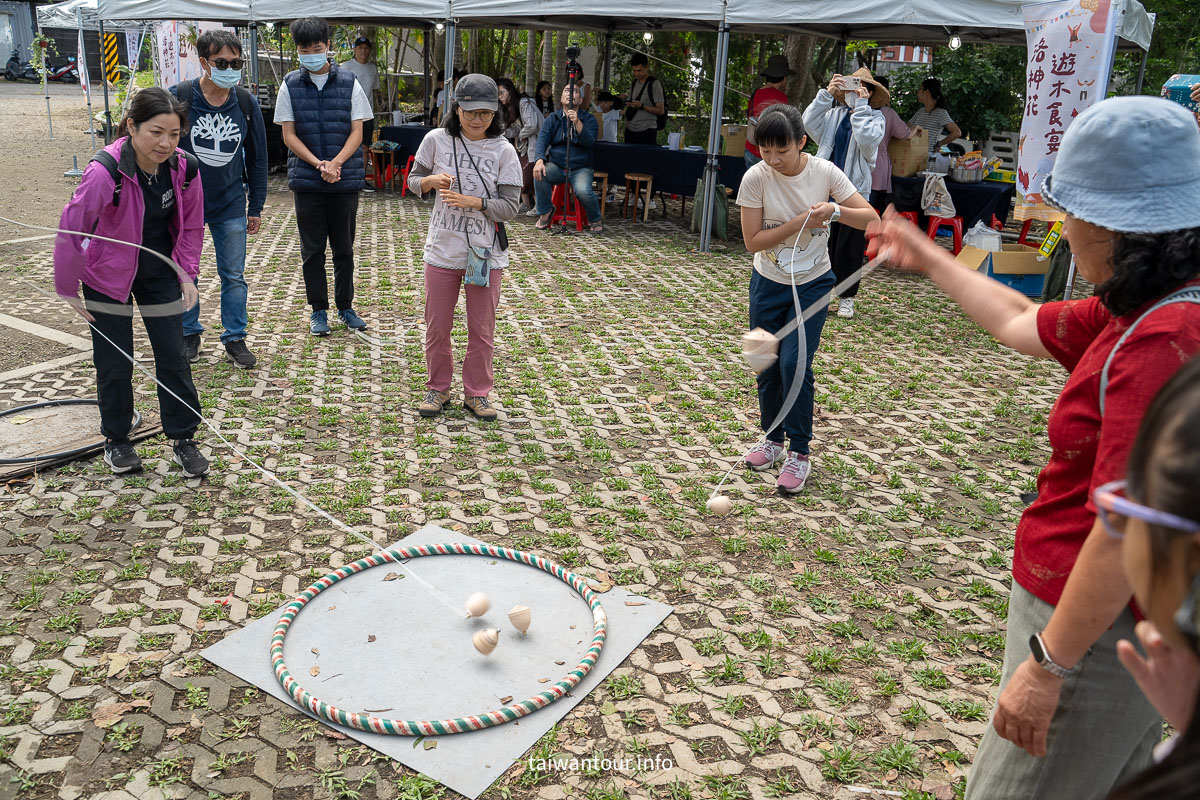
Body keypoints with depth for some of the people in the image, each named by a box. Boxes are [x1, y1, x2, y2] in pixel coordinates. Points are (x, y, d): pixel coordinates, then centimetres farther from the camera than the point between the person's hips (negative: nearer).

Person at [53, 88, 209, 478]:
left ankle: (183, 438, 16)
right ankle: (116, 439, 25)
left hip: (159, 271, 3)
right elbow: (71, 229, -19)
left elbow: (191, 226, 3)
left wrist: (186, 273, -3)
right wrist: (68, 288, -10)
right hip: (108, 274, -3)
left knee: (173, 357, 3)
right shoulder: (105, 171, -28)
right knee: (115, 362, 4)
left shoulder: (185, 168, -15)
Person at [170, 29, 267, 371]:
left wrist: (256, 207, 7)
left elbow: (257, 158, 7)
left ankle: (235, 338, 18)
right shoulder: (178, 98, -10)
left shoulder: (247, 103, -1)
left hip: (231, 205, 2)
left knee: (234, 276, 5)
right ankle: (189, 334, 26)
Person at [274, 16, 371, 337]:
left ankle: (345, 306, 22)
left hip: (346, 178, 0)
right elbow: (289, 135, 0)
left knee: (344, 248, 8)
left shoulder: (349, 84, 2)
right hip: (306, 179, 0)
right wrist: (319, 164, -15)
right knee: (312, 249, 6)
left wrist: (336, 163, -17)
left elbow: (357, 132, -1)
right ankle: (318, 310, 16)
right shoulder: (290, 86, 2)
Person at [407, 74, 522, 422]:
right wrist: (432, 180, -14)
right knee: (437, 326, 10)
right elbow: (414, 180, 8)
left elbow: (510, 207, -9)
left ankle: (477, 393, 24)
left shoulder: (503, 150, -7)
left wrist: (474, 201, -24)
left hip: (486, 253, -1)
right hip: (442, 250, 1)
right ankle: (438, 389, 28)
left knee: (482, 329, 8)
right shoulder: (436, 140, -3)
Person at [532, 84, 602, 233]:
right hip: (556, 166, 2)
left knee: (583, 191, -32)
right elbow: (542, 140, -4)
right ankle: (545, 212, -7)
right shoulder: (552, 119, 10)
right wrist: (539, 160, -24)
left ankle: (595, 220, -1)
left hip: (581, 169, -2)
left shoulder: (588, 119, 4)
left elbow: (589, 141, -13)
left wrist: (577, 123, -29)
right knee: (540, 173, -30)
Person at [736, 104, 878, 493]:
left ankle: (799, 453, 3)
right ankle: (773, 440, 31)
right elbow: (753, 241, -16)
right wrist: (799, 222, -25)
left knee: (794, 362, -12)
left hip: (812, 285, -1)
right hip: (768, 284, 1)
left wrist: (835, 210, -27)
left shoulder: (825, 172, -13)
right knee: (767, 366, 8)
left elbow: (872, 218, -9)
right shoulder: (756, 177, -15)